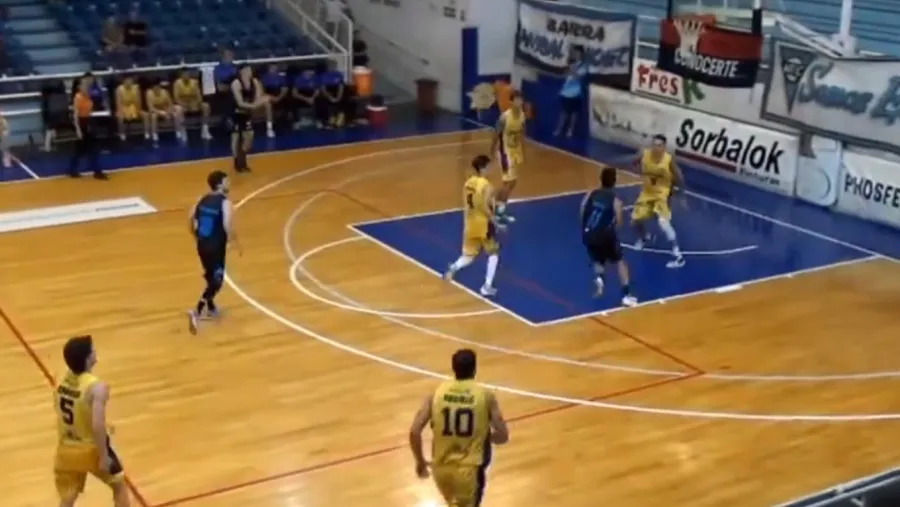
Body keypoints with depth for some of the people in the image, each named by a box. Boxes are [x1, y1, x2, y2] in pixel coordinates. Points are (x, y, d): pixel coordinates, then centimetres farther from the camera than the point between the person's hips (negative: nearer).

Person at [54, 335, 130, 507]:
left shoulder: (61, 380, -5)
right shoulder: (97, 387, -27)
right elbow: (97, 426, -30)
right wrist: (104, 456, -19)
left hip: (66, 449, 5)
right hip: (91, 449, -5)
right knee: (119, 485, 21)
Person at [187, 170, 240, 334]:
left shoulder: (203, 200, 6)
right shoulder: (225, 203, -15)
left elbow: (191, 220, 11)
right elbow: (227, 226, -24)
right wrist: (236, 242, -10)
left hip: (202, 245, 8)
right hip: (216, 247, -8)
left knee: (210, 276, 26)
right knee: (216, 282, -2)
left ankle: (211, 308, 40)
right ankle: (197, 312, -16)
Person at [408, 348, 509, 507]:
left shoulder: (437, 393, -3)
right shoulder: (485, 395, -6)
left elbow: (414, 432, -8)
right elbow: (503, 436, -5)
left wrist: (420, 462, 7)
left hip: (441, 468, 4)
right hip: (469, 469, -4)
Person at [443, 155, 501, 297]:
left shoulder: (468, 183, 3)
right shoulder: (486, 186, -19)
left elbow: (465, 206, 6)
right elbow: (485, 208, -23)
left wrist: (466, 223, 14)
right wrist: (495, 221, -11)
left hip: (471, 224, 6)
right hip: (484, 224, -6)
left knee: (469, 255, 16)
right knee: (493, 253, 15)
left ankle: (454, 268, -16)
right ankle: (487, 286, 10)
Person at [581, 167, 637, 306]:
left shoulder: (591, 194, 6)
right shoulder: (615, 200, -2)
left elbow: (582, 214, 3)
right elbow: (619, 223, -5)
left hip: (588, 235, 3)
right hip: (605, 235, -3)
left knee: (598, 261, 27)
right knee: (620, 261, 17)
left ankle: (599, 277, -8)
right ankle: (626, 295, 6)